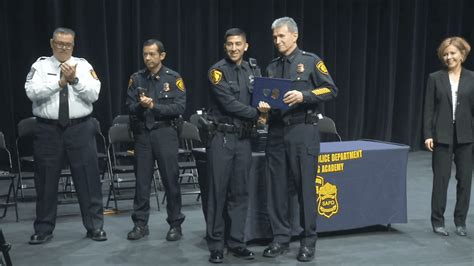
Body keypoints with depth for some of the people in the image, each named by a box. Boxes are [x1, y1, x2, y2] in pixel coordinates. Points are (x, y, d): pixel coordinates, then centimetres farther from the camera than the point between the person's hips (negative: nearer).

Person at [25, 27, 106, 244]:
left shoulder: (83, 65, 5)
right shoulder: (40, 66, 4)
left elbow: (93, 94, -7)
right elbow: (33, 92, -13)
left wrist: (75, 80, -20)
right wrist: (60, 82, -21)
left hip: (80, 129, 0)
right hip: (48, 130, 0)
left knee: (88, 179, 3)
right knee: (46, 181, 8)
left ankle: (95, 226, 15)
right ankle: (43, 229, 22)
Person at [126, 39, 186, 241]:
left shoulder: (174, 78, 0)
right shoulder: (136, 78, 8)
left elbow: (180, 107, -9)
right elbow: (129, 106, 3)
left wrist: (154, 106, -17)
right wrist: (140, 105, -18)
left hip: (165, 132, -2)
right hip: (142, 133, 3)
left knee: (170, 179, 1)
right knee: (142, 180, 7)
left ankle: (175, 224, 13)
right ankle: (140, 224, 17)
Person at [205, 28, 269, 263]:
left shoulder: (253, 70, 11)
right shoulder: (218, 71, -6)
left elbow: (262, 96, 11)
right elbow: (229, 104, -15)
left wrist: (264, 105, -12)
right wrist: (257, 112, -11)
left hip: (244, 138, 5)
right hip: (221, 137, -5)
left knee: (240, 192, 8)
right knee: (218, 191, 0)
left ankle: (236, 242, 17)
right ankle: (216, 245, 9)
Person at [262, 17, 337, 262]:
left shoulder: (310, 61, 2)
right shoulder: (271, 67, 15)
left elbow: (331, 90, -5)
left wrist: (303, 96, -18)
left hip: (303, 131, -4)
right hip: (276, 132, 5)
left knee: (305, 187, 0)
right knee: (277, 187, 5)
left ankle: (308, 241, 11)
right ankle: (280, 238, 16)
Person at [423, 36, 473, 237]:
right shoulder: (435, 78, 1)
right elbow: (428, 109, 0)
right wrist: (428, 135, -7)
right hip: (442, 136, -1)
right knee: (440, 179, 2)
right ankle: (438, 221, 14)